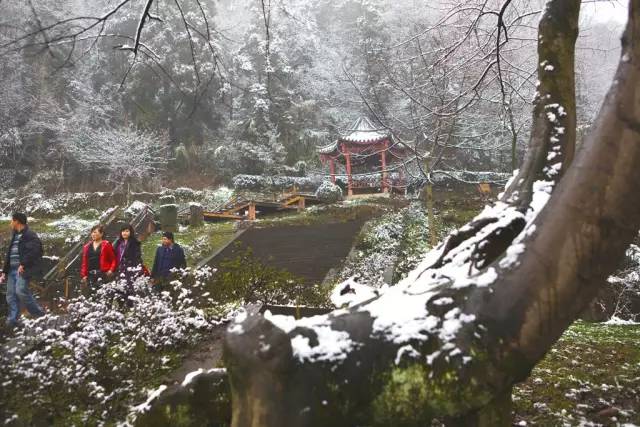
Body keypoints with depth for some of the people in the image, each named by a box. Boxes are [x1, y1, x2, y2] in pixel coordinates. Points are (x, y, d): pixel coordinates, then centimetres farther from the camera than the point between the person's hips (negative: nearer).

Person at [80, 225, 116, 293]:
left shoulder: (106, 245, -1)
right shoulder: (87, 247, 14)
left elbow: (114, 259, -1)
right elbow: (84, 262, 14)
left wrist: (111, 270, -13)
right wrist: (84, 275, 7)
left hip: (102, 274, -5)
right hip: (90, 274, 5)